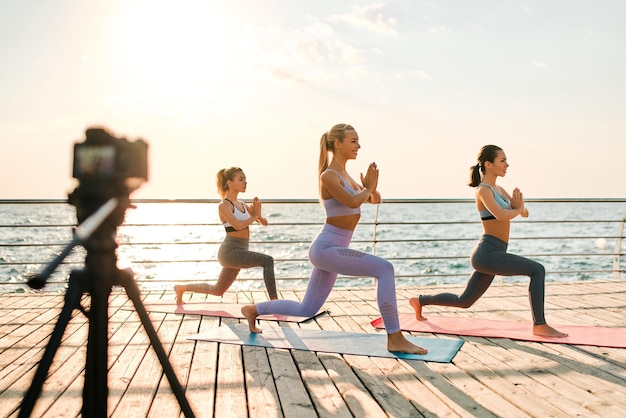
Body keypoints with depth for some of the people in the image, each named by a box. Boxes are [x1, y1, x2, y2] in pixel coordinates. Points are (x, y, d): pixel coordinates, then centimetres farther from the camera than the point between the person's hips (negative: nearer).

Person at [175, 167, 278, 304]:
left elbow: (264, 223, 15)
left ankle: (181, 288, 37)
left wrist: (258, 214, -7)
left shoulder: (242, 205, 13)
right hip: (230, 252, -9)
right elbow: (237, 225, -26)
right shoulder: (224, 205, -10)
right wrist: (254, 217, -11)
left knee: (217, 290, 21)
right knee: (267, 260, -25)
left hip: (239, 253, 9)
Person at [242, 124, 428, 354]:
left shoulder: (345, 176, 15)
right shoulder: (329, 175, -12)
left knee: (306, 310, 19)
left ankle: (254, 309, 34)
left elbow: (375, 199, 20)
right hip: (326, 248, -10)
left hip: (331, 249, 10)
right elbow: (353, 202, -27)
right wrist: (368, 187, -7)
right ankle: (395, 339, -17)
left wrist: (371, 187, -2)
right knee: (384, 268, -21)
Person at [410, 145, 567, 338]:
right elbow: (502, 215, -29)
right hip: (487, 253, -10)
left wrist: (518, 206, -6)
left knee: (464, 301, 19)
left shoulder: (498, 189, 16)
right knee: (537, 270, -15)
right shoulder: (483, 190, -11)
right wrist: (516, 209, -8)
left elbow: (525, 213, 18)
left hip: (490, 255, 10)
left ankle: (420, 301, 32)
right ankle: (540, 325, -9)